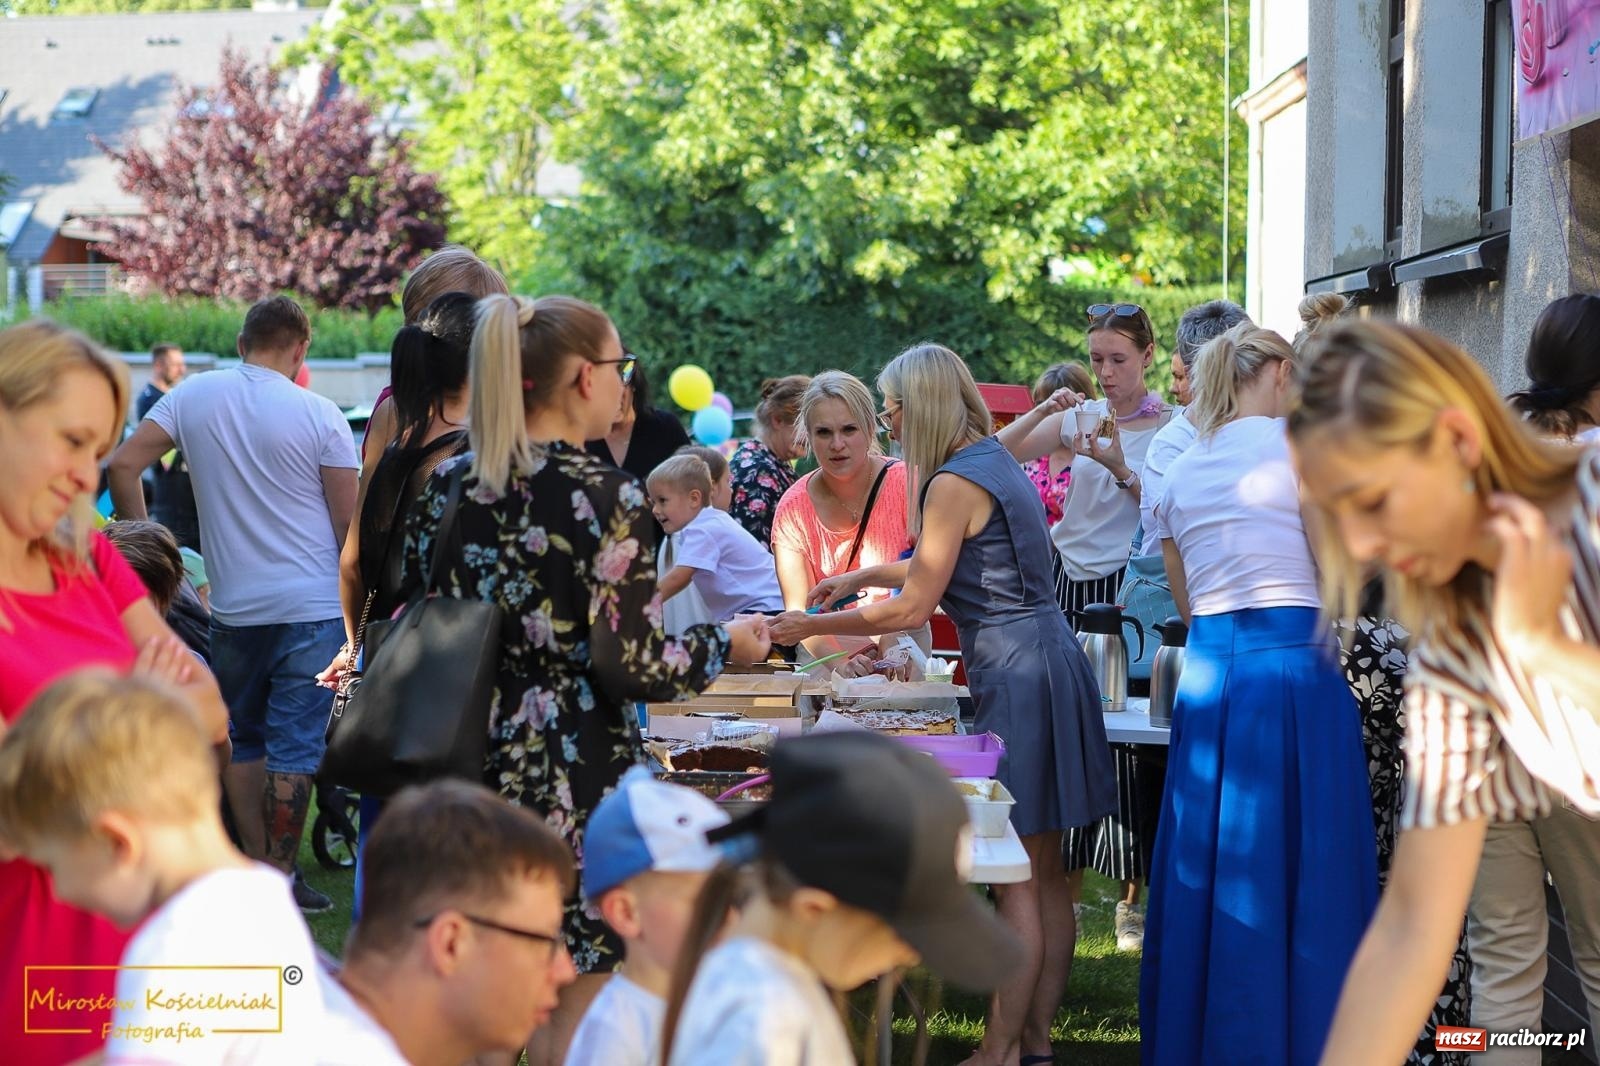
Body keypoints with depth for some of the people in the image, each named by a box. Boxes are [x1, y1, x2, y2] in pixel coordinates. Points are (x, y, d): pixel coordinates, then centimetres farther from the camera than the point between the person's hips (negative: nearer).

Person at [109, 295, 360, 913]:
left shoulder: (193, 396, 2)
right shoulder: (319, 415, -6)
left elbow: (122, 465, 0)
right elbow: (348, 522, -5)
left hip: (233, 607, 3)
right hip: (312, 606, -3)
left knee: (242, 739, 17)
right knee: (294, 745, 1)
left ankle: (254, 868, 19)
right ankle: (279, 878, 3)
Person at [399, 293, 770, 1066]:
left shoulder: (445, 486, 5)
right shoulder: (605, 497, -13)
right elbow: (633, 668, -15)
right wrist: (724, 645, 2)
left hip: (467, 763, 6)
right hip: (574, 781, -6)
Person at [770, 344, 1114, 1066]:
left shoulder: (956, 483, -14)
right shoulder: (996, 460, 15)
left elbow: (913, 607, -12)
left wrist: (811, 626, -3)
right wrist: (867, 574, 31)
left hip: (1016, 676, -10)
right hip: (1050, 660, 10)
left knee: (1016, 880, -6)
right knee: (1045, 875, 12)